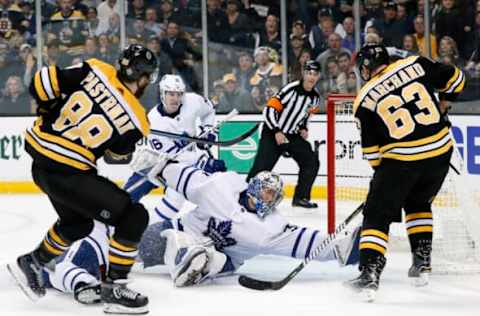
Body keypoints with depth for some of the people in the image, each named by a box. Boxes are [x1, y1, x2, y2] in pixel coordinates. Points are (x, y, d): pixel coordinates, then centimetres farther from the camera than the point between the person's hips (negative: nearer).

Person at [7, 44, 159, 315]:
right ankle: (114, 287, 2)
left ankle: (31, 263, 42)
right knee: (134, 217, 0)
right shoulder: (136, 121, -11)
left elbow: (42, 82, -5)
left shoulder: (94, 70, -3)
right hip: (68, 173, -8)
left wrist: (49, 110, 13)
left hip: (41, 160, 8)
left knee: (77, 223, 30)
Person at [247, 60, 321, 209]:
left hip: (293, 135, 6)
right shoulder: (291, 89, -20)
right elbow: (269, 110, -21)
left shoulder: (315, 97, 1)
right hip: (272, 133, -6)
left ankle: (301, 197, 10)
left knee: (311, 162, -2)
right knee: (261, 167, -15)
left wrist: (303, 128, 6)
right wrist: (277, 132, -25)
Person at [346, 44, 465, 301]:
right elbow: (455, 79, 10)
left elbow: (371, 150, 4)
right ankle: (422, 261, 26)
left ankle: (369, 273, -8)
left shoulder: (364, 100, 0)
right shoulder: (415, 65, 3)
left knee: (377, 214, 5)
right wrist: (440, 109, 23)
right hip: (440, 153, 4)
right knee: (418, 203, 28)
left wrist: (381, 171, 20)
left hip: (401, 160, -4)